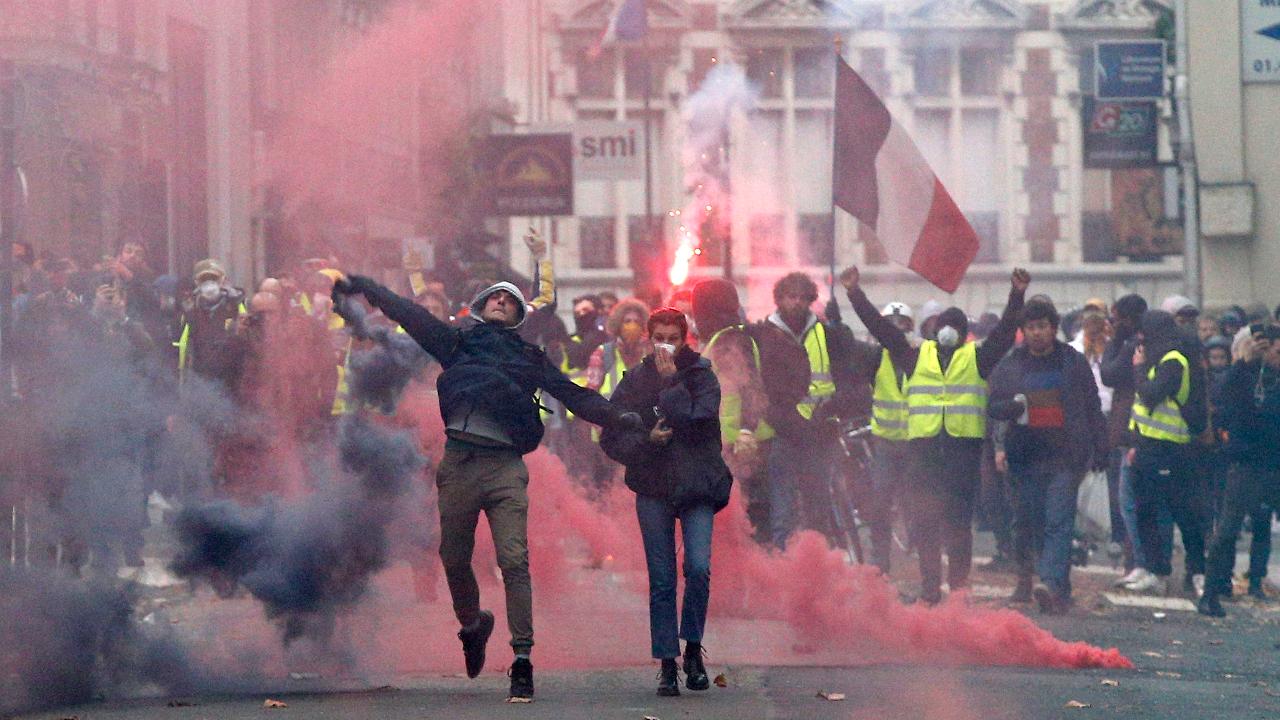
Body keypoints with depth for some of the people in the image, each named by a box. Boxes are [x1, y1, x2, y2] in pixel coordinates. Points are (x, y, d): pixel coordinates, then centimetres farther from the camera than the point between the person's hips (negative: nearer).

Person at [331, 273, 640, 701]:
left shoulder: (529, 357, 18)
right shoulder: (458, 341, 19)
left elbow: (572, 395, 14)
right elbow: (409, 315, 17)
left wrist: (616, 417, 1)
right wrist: (363, 288, 13)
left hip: (504, 467, -2)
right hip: (459, 461, 2)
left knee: (514, 560, -14)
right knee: (454, 558, 5)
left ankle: (522, 659, -16)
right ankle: (471, 624, 35)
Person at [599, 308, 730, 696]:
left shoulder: (701, 376, 1)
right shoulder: (635, 381, 6)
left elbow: (697, 423, -16)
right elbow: (611, 438, 3)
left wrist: (671, 383, -14)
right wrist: (647, 440, -13)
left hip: (696, 485, -2)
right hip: (653, 488, 2)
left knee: (698, 567, -16)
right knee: (661, 580, 1)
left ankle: (693, 650, 2)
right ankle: (667, 664, 7)